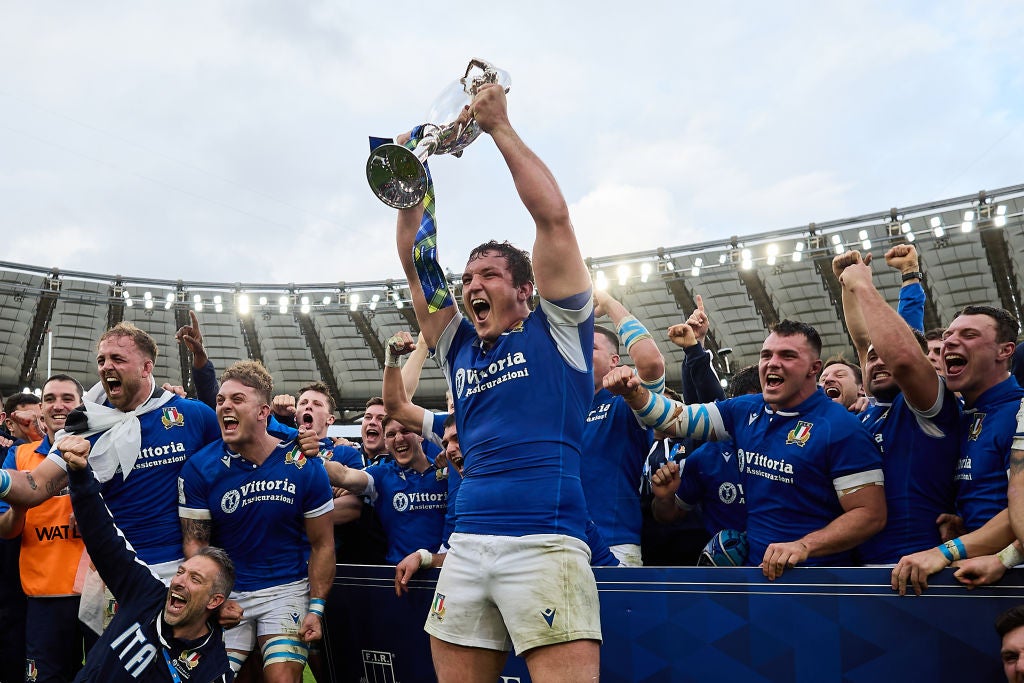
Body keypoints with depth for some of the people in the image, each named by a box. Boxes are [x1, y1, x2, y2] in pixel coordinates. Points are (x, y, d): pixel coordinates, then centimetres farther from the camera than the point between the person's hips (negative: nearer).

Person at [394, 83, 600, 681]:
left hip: (545, 540, -5)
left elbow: (553, 216, 0)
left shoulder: (555, 331, 6)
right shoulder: (460, 346, 20)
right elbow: (417, 265, 19)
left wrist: (499, 126, 3)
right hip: (467, 545, 6)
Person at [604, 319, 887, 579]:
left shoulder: (840, 427, -9)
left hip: (814, 577, -5)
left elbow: (871, 513, -11)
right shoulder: (744, 410, 9)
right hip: (754, 567, 5)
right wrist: (633, 392, -9)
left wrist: (804, 546, -23)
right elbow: (675, 417, 10)